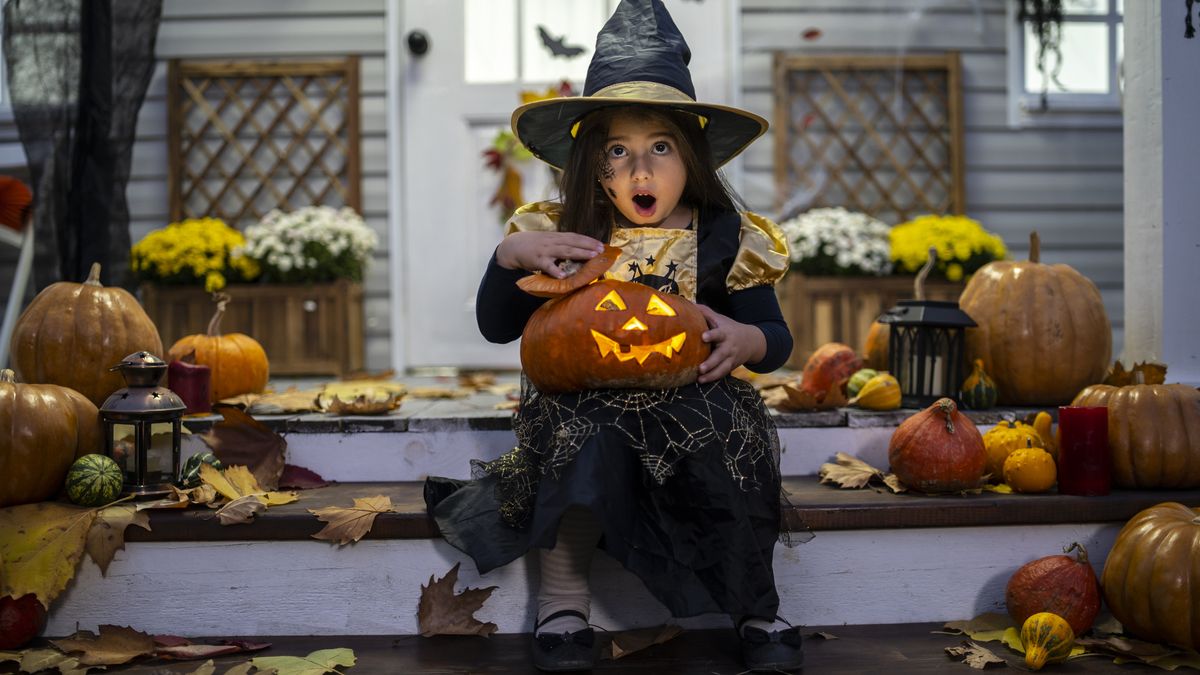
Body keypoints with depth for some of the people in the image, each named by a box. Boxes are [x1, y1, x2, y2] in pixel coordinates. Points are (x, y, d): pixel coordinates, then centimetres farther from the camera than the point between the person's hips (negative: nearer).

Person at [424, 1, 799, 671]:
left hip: (691, 404, 1)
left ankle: (759, 610, -6)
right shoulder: (563, 236, 2)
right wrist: (510, 255, -14)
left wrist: (746, 340, -18)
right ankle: (563, 600, -13)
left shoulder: (724, 239, 1)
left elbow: (776, 336, 7)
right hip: (588, 403, 0)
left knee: (732, 434, -31)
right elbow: (497, 326, 6)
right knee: (584, 435, -34)